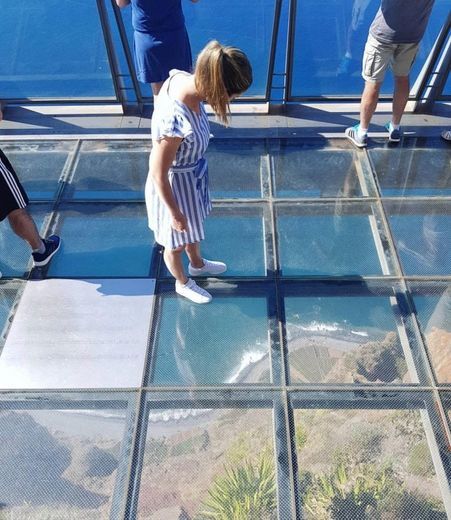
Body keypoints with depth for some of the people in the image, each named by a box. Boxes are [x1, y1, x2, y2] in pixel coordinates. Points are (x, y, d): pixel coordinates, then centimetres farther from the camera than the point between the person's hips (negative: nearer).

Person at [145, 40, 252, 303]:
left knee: (193, 224, 34)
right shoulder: (175, 122, -41)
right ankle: (183, 283, 53)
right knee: (176, 242, 23)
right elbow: (158, 175, -28)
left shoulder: (181, 77, -17)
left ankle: (197, 264, 64)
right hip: (175, 184, -8)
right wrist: (175, 213, -14)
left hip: (191, 174, 8)